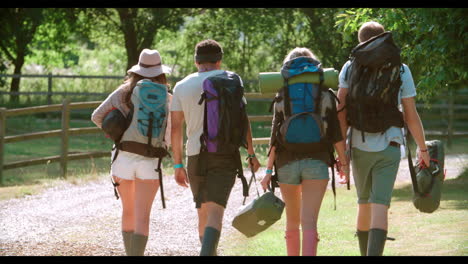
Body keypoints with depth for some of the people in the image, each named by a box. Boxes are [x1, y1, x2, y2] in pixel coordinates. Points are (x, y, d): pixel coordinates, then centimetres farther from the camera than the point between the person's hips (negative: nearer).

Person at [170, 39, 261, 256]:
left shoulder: (182, 87, 8)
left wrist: (178, 165, 9)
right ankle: (206, 253, -31)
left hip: (195, 156, 3)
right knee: (215, 211, -13)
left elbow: (176, 128, 5)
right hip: (225, 153, -3)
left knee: (203, 213, 16)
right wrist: (251, 153, 3)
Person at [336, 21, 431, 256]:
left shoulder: (350, 68, 4)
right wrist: (423, 148, 15)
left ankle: (365, 254, 30)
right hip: (389, 147, -2)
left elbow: (341, 111, -5)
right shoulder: (400, 70, 2)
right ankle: (374, 253, -24)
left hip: (359, 146, 2)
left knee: (364, 203, 19)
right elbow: (411, 116, 3)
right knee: (380, 206, -8)